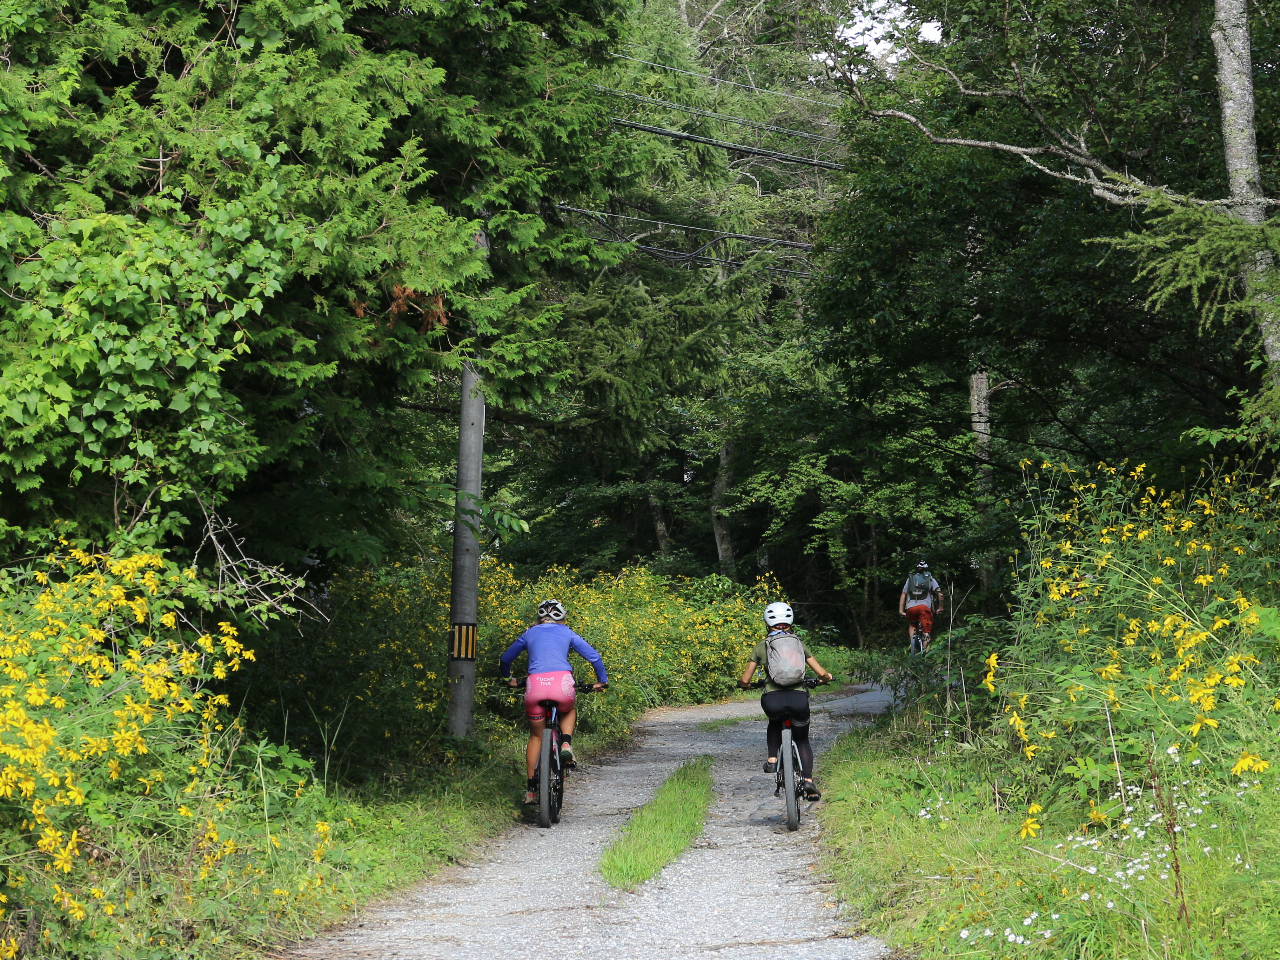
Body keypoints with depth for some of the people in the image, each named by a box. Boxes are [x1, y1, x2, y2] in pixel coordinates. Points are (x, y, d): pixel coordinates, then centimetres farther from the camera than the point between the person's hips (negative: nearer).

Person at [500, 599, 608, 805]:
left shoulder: (529, 634, 22)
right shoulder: (567, 633, 19)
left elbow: (505, 660, 30)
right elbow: (594, 657, 16)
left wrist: (508, 679, 49)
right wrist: (601, 681, 31)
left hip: (535, 685, 1)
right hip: (562, 683, -1)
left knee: (536, 736, 18)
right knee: (568, 711, 35)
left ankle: (531, 789, 14)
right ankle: (566, 743, 7)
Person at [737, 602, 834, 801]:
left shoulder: (762, 646, 14)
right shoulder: (799, 643, 18)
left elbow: (745, 680, 14)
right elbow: (822, 673, 16)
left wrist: (746, 685, 37)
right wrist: (826, 679, 39)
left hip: (773, 700, -1)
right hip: (798, 698, 1)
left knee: (775, 723, 35)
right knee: (802, 741, 21)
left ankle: (772, 759, 19)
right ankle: (808, 779, 2)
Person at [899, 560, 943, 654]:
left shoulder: (910, 579, 24)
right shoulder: (930, 579, 18)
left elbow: (903, 595, 18)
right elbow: (939, 593, 7)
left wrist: (901, 610, 19)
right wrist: (940, 608, 15)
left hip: (911, 607, 2)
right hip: (925, 606, -2)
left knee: (912, 625, 29)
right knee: (926, 630, 4)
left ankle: (911, 643, 8)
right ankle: (926, 649, -15)